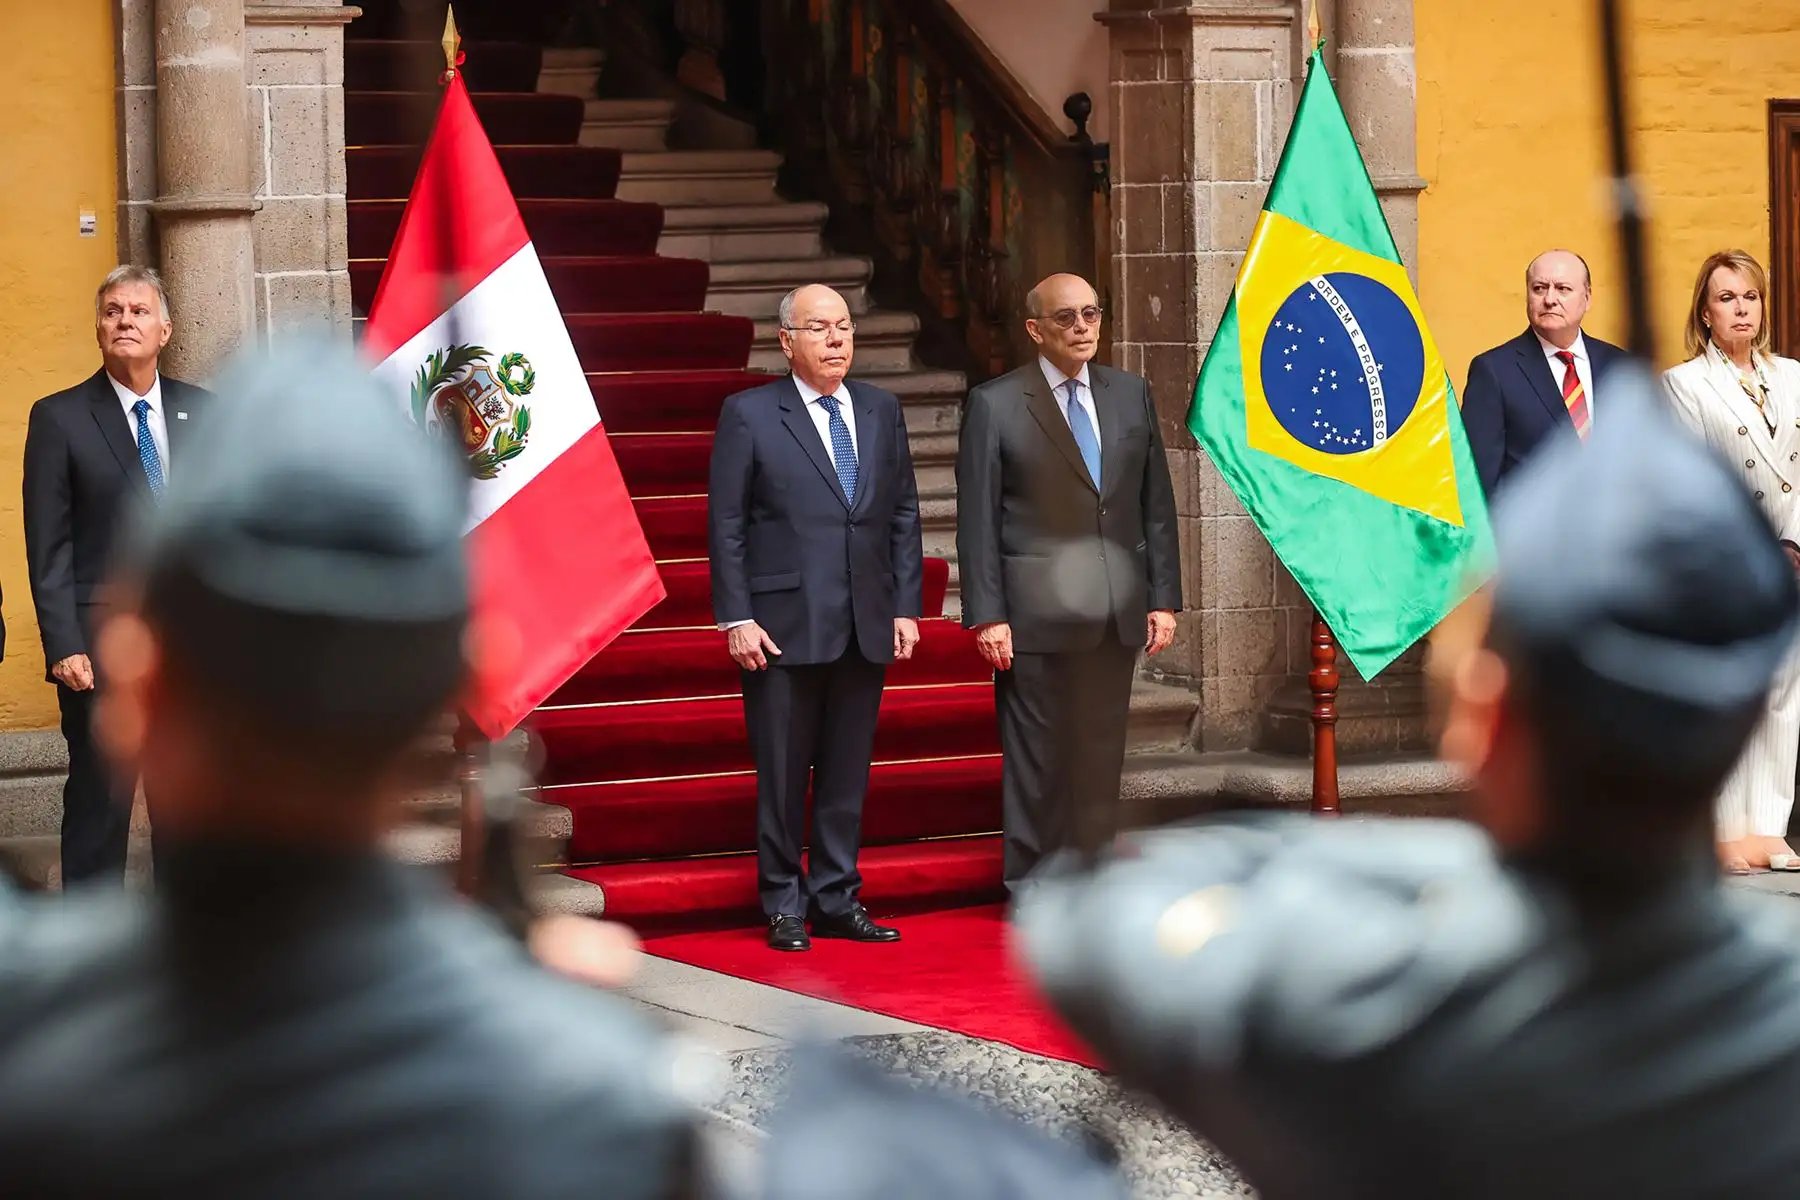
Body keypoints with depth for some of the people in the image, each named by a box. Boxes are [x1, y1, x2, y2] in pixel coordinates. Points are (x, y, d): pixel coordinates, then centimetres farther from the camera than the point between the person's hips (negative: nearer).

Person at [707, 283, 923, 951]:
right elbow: (725, 525, -4)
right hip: (783, 627, -4)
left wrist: (906, 606, 6)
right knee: (782, 777, 2)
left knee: (848, 775, 9)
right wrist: (736, 619, -10)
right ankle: (784, 908, 12)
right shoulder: (748, 415, -2)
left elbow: (904, 514, 13)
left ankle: (837, 901, 18)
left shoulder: (882, 412, 11)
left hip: (865, 627, 4)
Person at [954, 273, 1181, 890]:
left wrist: (1163, 599, 7)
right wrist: (987, 616, -10)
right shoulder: (995, 405, -3)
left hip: (1118, 612, 4)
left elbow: (1157, 505, 12)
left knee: (1101, 754, 8)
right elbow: (977, 520, -4)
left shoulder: (1131, 394, 10)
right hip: (1037, 614, -4)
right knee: (1036, 759, 1)